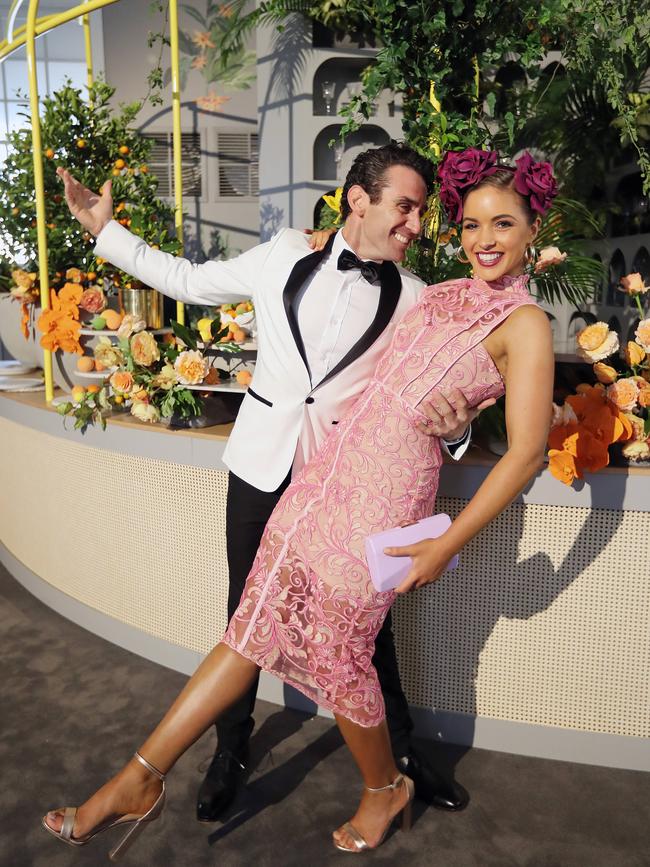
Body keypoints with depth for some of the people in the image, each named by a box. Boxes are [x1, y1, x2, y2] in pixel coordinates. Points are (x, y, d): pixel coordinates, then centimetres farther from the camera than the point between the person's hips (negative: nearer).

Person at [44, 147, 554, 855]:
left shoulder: (524, 323, -5)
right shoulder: (438, 295, 16)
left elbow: (525, 452, -11)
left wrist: (444, 546, -13)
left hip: (388, 491, -6)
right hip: (331, 467, 6)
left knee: (337, 654, 5)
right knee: (254, 626, 8)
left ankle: (385, 789, 35)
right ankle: (140, 780, 17)